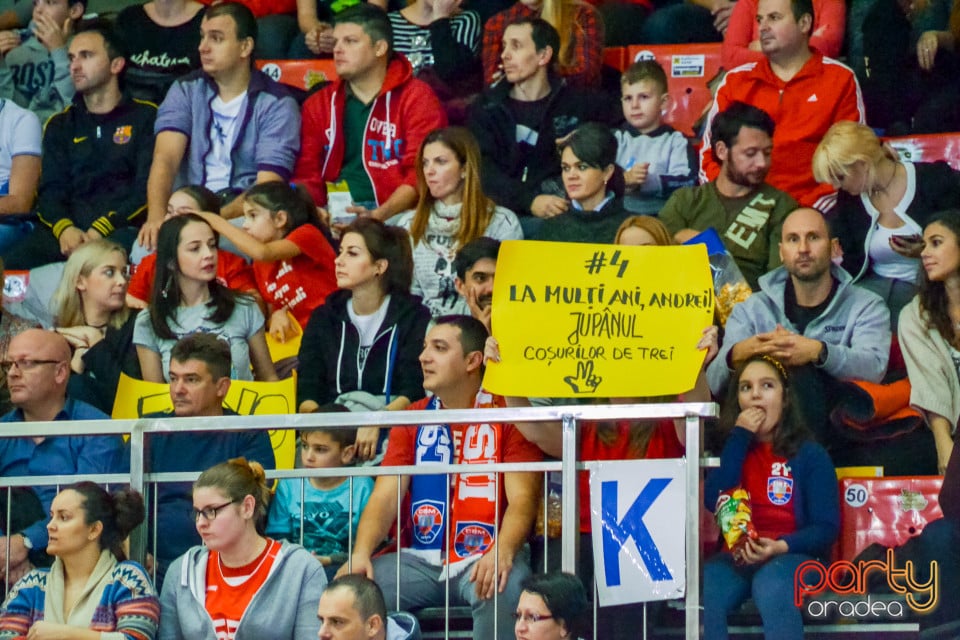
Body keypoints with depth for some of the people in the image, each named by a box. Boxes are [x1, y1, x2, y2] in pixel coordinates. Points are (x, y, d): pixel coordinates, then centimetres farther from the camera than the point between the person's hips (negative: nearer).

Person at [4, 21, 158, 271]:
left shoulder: (145, 117, 13)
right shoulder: (60, 126, 25)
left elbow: (147, 189, 2)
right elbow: (51, 191, 13)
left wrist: (100, 230, -13)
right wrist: (64, 228, -11)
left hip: (122, 228, -3)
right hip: (69, 228, 3)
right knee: (9, 265, -28)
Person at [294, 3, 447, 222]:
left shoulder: (417, 98, 3)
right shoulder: (318, 104, 17)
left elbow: (421, 173, -6)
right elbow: (307, 174, 12)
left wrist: (378, 215, -22)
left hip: (392, 216, -4)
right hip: (334, 216, 4)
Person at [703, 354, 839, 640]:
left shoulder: (810, 455, 6)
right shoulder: (732, 448, 15)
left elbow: (826, 528, 0)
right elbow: (713, 502, -5)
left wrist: (781, 547, -20)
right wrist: (739, 437, -3)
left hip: (792, 557, -2)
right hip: (736, 559, 2)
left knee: (771, 587, -38)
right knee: (702, 592, -32)